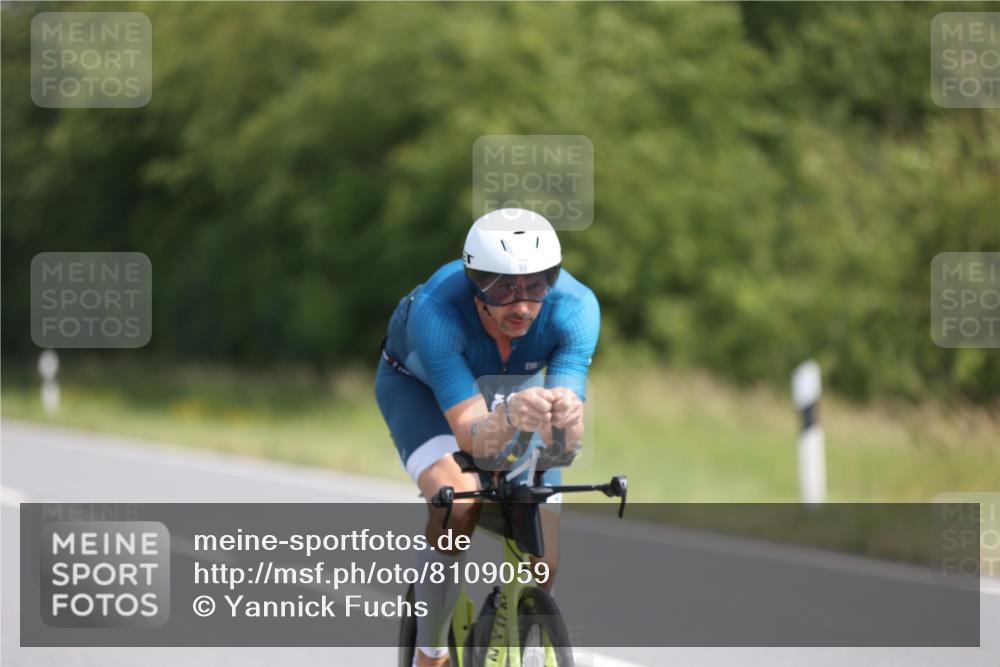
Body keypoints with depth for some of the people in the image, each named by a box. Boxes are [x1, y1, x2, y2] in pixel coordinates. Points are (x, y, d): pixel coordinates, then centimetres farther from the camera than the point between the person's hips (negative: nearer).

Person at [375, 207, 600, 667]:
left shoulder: (574, 307, -36)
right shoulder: (437, 310, -42)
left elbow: (569, 439, -44)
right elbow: (472, 435, -47)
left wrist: (567, 415, -68)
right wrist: (511, 416, -70)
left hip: (513, 388, 3)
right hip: (418, 383, -3)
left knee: (541, 569, -8)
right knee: (457, 502, -33)